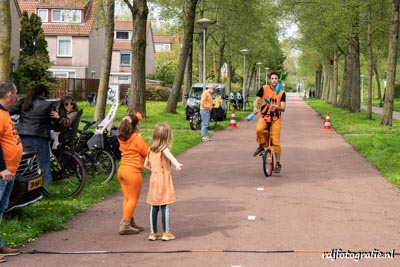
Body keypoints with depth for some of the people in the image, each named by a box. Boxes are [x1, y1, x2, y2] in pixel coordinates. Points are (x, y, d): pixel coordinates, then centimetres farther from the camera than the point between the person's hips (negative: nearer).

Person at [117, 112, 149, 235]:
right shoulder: (138, 139, -12)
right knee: (133, 199, 2)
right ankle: (125, 225, 1)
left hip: (122, 169, 8)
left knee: (127, 198, 14)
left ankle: (130, 223, 20)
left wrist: (135, 118, 22)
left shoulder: (122, 138, 7)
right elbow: (147, 153, -8)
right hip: (133, 171, -7)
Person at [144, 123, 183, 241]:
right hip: (164, 179, -6)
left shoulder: (151, 149, 8)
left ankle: (153, 232, 15)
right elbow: (170, 156, -34)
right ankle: (166, 233, 2)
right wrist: (177, 164, -52)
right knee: (165, 207, -1)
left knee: (154, 207, 9)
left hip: (154, 179, 6)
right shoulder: (164, 149, -11)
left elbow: (146, 165, 14)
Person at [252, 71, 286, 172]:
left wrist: (276, 107, -26)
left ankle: (278, 163, 6)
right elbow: (256, 100, -2)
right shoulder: (264, 89, 1)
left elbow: (283, 108, -3)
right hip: (264, 116, 0)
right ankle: (261, 146, -4)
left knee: (276, 141, -7)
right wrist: (255, 107, -25)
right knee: (259, 130, -33)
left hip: (275, 118, 0)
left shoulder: (281, 93, 2)